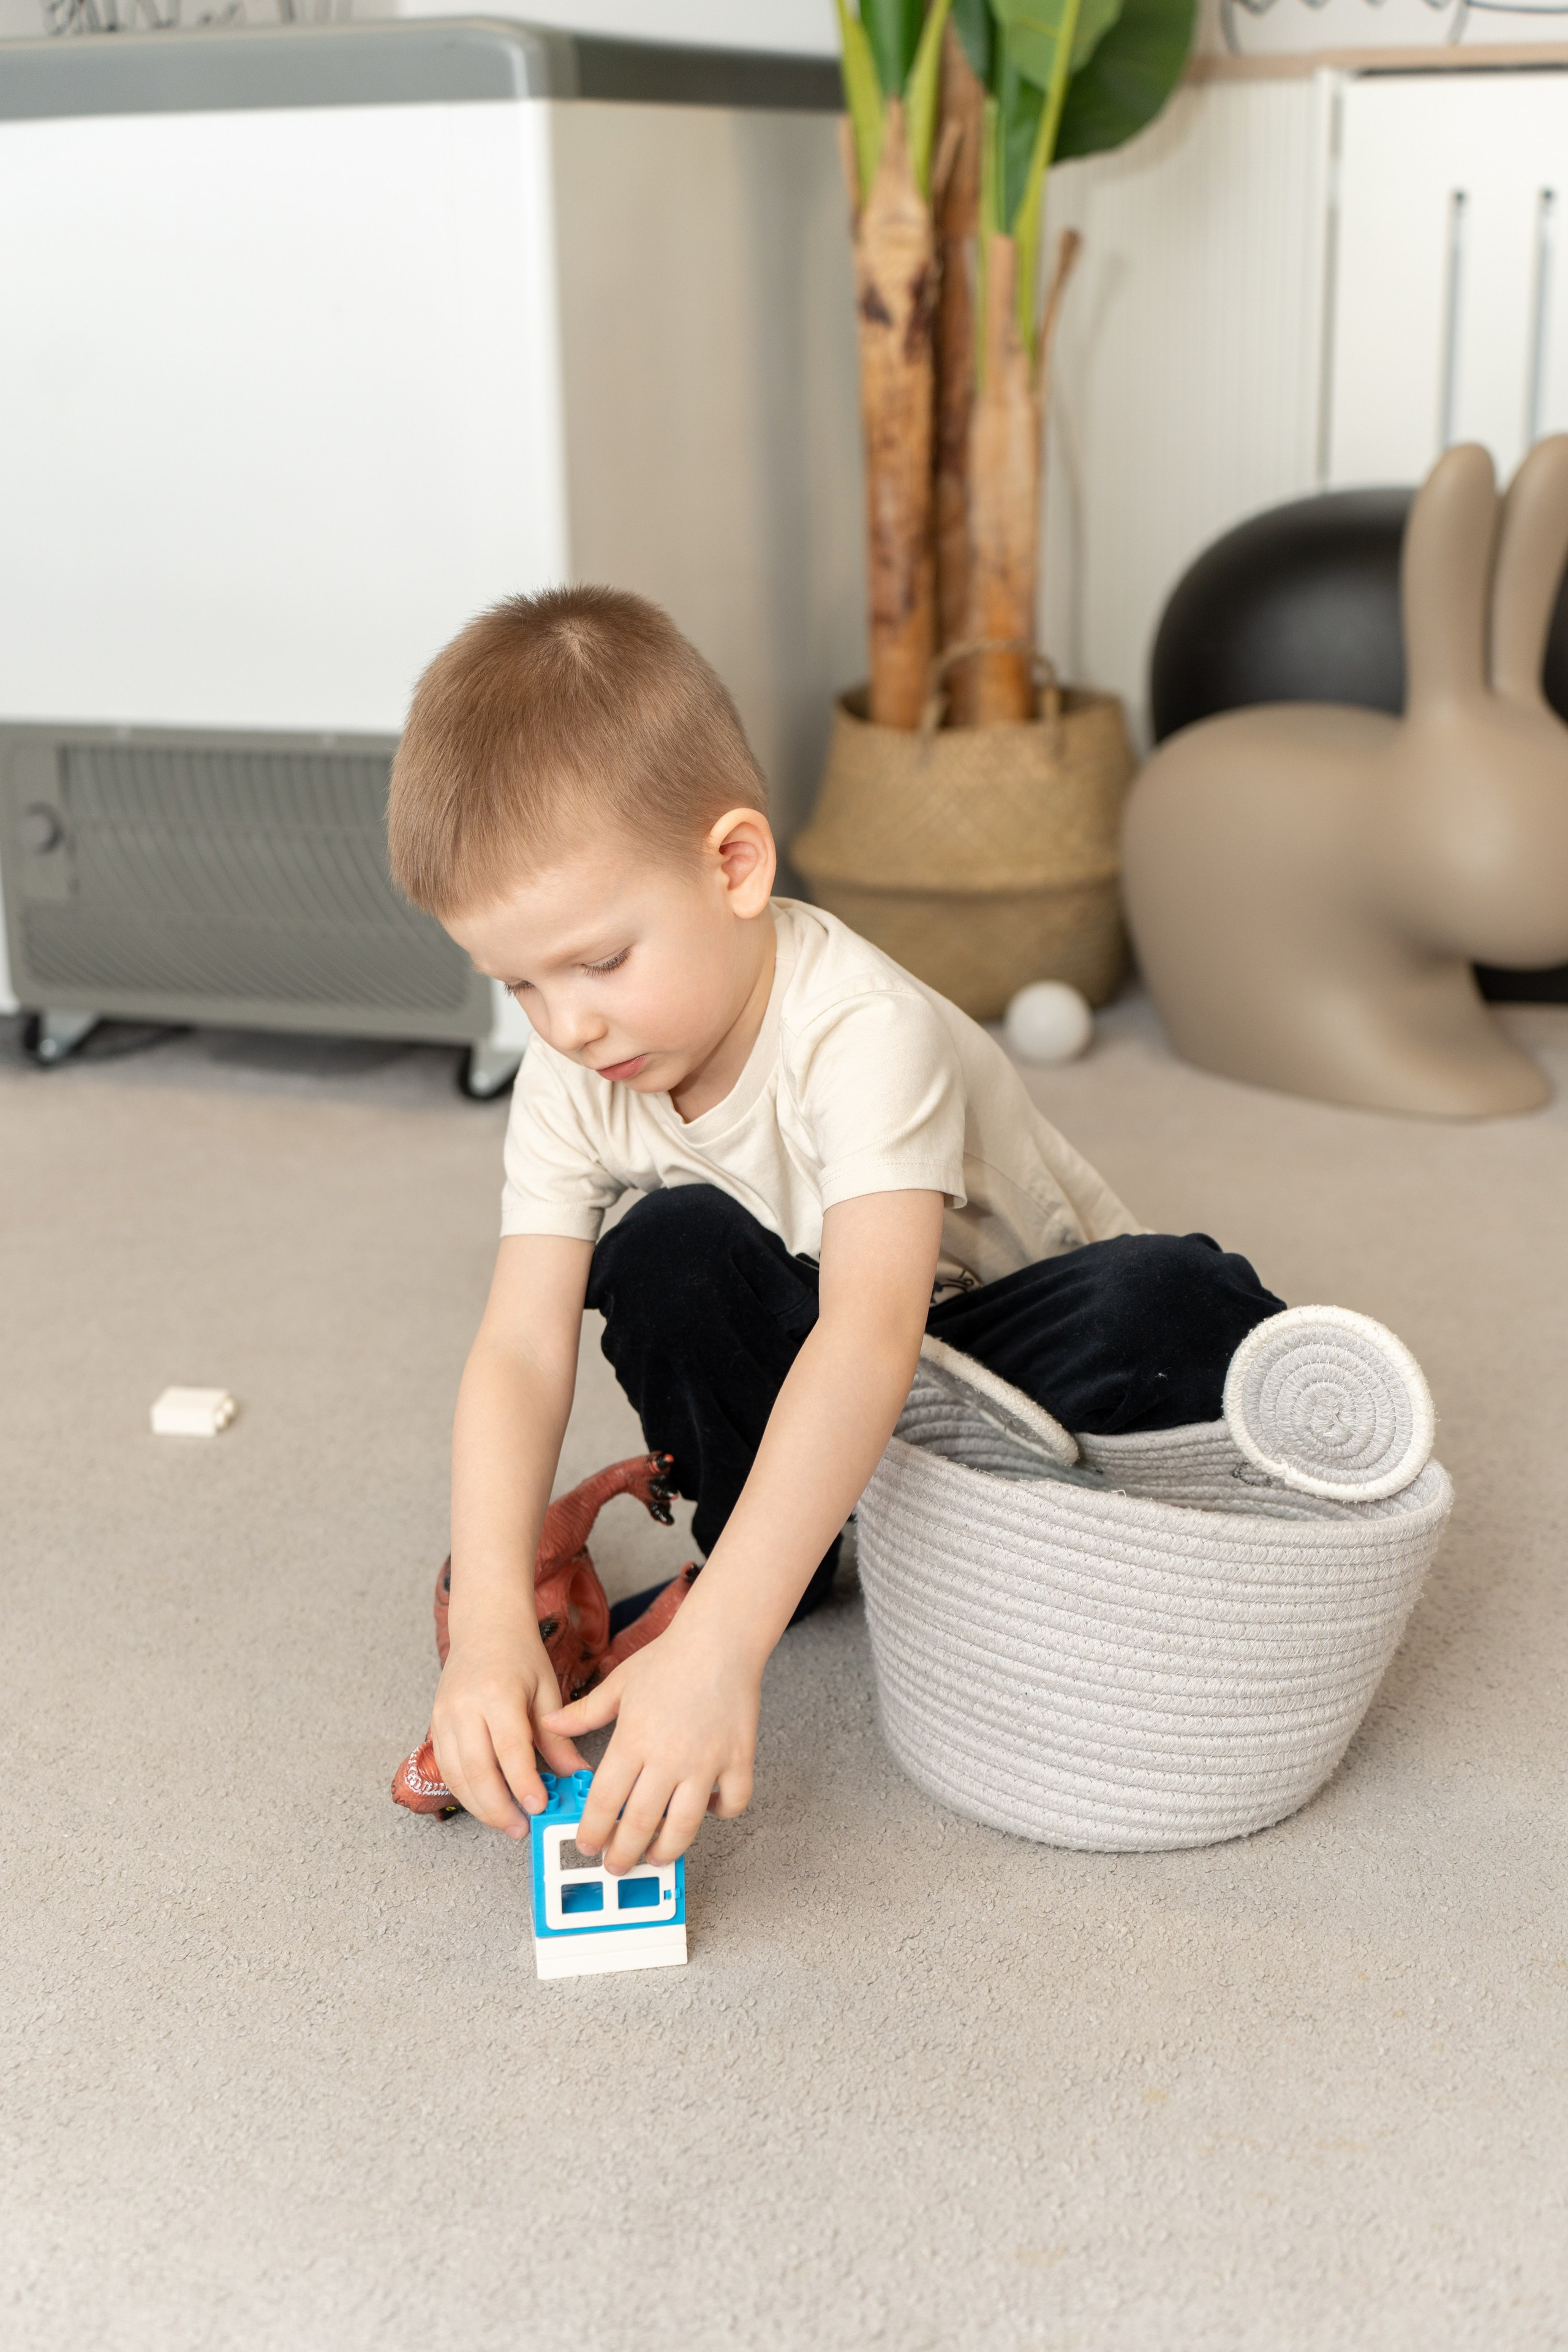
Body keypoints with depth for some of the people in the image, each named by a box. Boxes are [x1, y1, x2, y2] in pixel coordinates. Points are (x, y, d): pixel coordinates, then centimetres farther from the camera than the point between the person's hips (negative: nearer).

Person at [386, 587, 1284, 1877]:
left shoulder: (865, 1034, -35)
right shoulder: (572, 1082, -16)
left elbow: (870, 1339, -48)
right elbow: (521, 1351, -24)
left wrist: (717, 1646, -57)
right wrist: (491, 1624, -41)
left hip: (1020, 1339, -4)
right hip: (799, 1367, 4)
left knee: (1160, 1307, -35)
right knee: (668, 1252, -25)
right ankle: (771, 1560, -4)